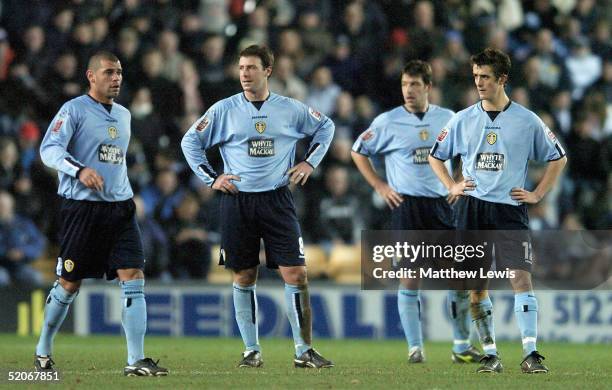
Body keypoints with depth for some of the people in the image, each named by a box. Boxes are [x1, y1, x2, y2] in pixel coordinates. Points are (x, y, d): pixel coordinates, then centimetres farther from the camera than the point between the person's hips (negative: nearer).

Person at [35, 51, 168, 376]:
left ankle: (136, 360, -10)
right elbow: (49, 149, -16)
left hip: (120, 208, 6)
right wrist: (79, 170, -31)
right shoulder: (74, 110, -5)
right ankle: (43, 351, 22)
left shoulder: (123, 115, 17)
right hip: (82, 207, -6)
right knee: (69, 284, 2)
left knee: (134, 277, -8)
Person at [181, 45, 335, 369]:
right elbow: (190, 141, 11)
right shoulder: (224, 110, 1)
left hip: (277, 199, 0)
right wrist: (210, 178, 3)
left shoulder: (290, 109, 3)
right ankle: (252, 350, 12)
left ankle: (304, 351, -1)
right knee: (244, 277, 4)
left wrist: (310, 162, 11)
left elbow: (325, 127, 21)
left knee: (295, 275, -7)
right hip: (237, 202, 0)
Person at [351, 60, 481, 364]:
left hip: (441, 204, 3)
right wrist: (379, 185, 2)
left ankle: (462, 347, 11)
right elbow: (358, 151, 10)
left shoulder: (447, 119, 6)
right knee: (410, 276, -5)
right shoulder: (388, 122, -1)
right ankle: (415, 347, 2)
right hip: (406, 205, -3)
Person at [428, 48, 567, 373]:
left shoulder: (527, 121, 2)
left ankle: (530, 353, -13)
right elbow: (435, 156, 21)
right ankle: (490, 355, 8)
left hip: (510, 209, -2)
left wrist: (537, 194, 4)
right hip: (471, 209, 2)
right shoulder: (463, 120, 8)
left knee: (521, 278, -14)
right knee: (476, 286, 1)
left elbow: (558, 158, 12)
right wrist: (451, 186, 7)